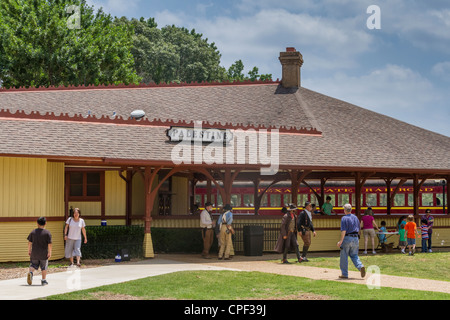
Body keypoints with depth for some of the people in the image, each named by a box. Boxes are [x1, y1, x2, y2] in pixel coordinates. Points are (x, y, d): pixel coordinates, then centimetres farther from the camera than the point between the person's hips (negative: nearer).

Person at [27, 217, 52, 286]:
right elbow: (49, 244, -10)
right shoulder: (47, 233, -8)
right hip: (44, 254, -2)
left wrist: (29, 251, 13)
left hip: (34, 253, 2)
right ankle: (44, 280, 16)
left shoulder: (33, 232, 1)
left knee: (33, 265, 13)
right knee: (44, 267, 12)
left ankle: (30, 272, -16)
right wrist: (49, 253, -4)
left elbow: (29, 242, 3)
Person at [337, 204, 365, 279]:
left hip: (347, 238, -6)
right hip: (355, 238, 6)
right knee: (354, 255, 12)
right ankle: (361, 266, -16)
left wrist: (341, 241, -18)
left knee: (344, 257, 5)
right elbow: (358, 229, 17)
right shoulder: (355, 217, 11)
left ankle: (344, 274, 8)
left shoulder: (344, 218, -9)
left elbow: (343, 231, -17)